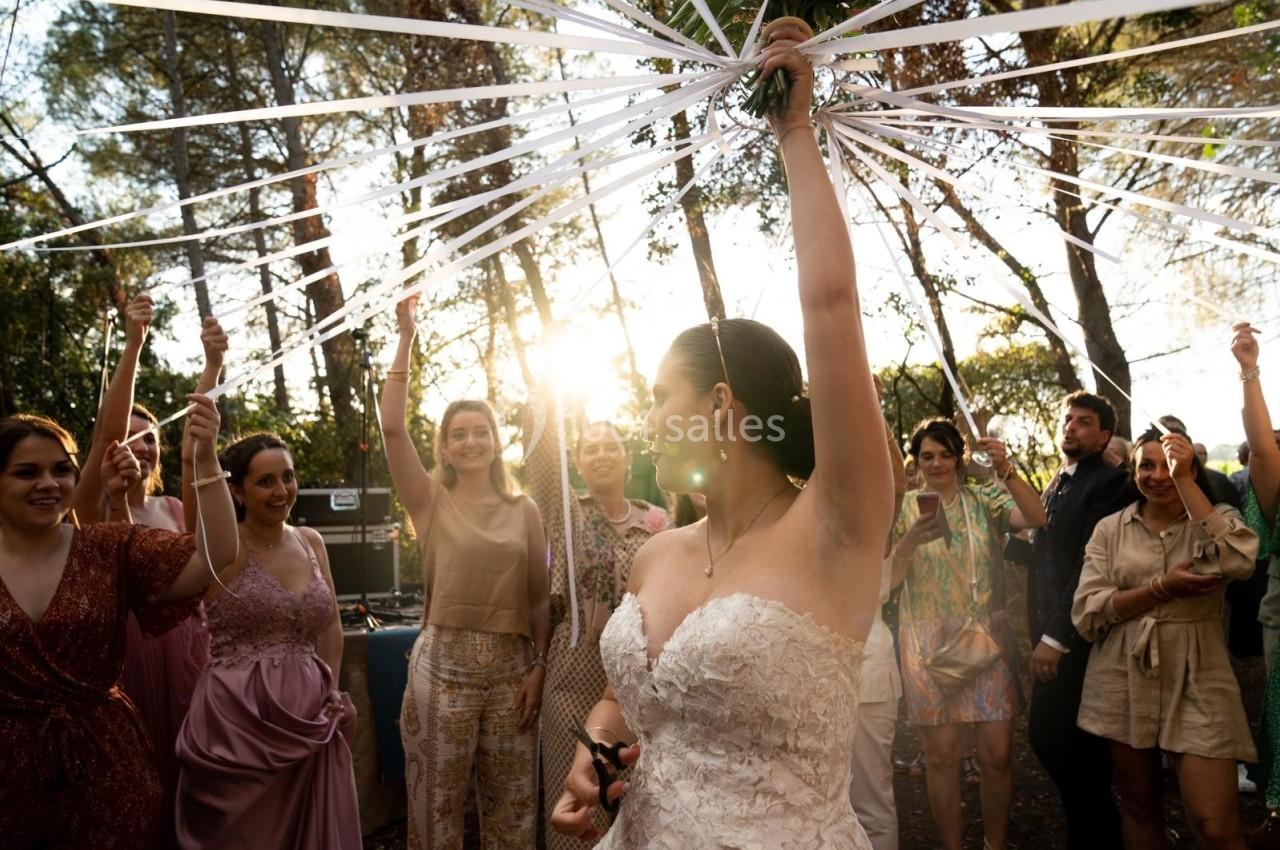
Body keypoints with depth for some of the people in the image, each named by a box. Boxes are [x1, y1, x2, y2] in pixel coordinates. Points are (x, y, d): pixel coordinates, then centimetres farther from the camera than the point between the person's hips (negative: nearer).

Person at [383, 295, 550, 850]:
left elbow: (540, 596, 6)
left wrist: (538, 667, -1)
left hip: (512, 664, 2)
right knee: (438, 800, 9)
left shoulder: (524, 510, 5)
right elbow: (392, 427, -11)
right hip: (443, 661, -1)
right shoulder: (431, 502, 1)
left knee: (512, 802, 12)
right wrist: (406, 339, -13)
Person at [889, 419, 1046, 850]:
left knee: (997, 754, 3)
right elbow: (889, 579, -3)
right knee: (942, 756, 5)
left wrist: (1007, 471, -26)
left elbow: (1037, 518, -15)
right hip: (930, 644, 0)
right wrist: (910, 541, -20)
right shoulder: (906, 509, 2)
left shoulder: (985, 499, 3)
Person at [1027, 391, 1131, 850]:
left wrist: (1055, 639, -18)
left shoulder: (1109, 483, -10)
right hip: (1049, 636, 8)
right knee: (1043, 736, 12)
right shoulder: (1055, 485, 16)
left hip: (1078, 640, -8)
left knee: (1076, 749, 1)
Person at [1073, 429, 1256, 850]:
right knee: (1139, 808, 14)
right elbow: (1085, 613, -5)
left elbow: (1237, 562, -22)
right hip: (1124, 683, 2)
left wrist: (1184, 481, -20)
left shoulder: (1218, 519, 3)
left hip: (1197, 683, -1)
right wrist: (1162, 587, -16)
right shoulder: (1110, 529, 3)